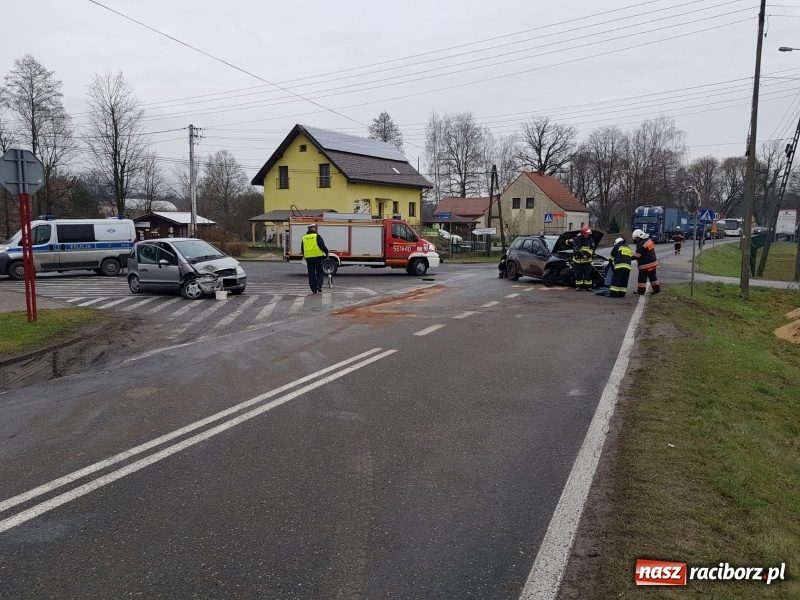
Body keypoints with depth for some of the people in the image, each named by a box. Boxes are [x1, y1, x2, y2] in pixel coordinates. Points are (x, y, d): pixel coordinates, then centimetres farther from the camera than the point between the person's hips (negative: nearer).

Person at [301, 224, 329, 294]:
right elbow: (322, 246, -11)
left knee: (311, 274, 8)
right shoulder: (317, 236, -5)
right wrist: (326, 252, 5)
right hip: (318, 257, -3)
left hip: (308, 258, 4)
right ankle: (318, 285, -9)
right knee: (319, 273, 8)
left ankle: (314, 289, 7)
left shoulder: (304, 238, 10)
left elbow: (302, 249, 15)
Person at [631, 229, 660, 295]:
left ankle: (641, 290, 6)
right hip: (653, 262, 9)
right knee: (652, 276, 18)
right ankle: (656, 288, 23)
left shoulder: (641, 245, -23)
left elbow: (637, 255, -20)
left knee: (642, 277, 1)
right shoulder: (648, 240, 4)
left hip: (646, 264, -9)